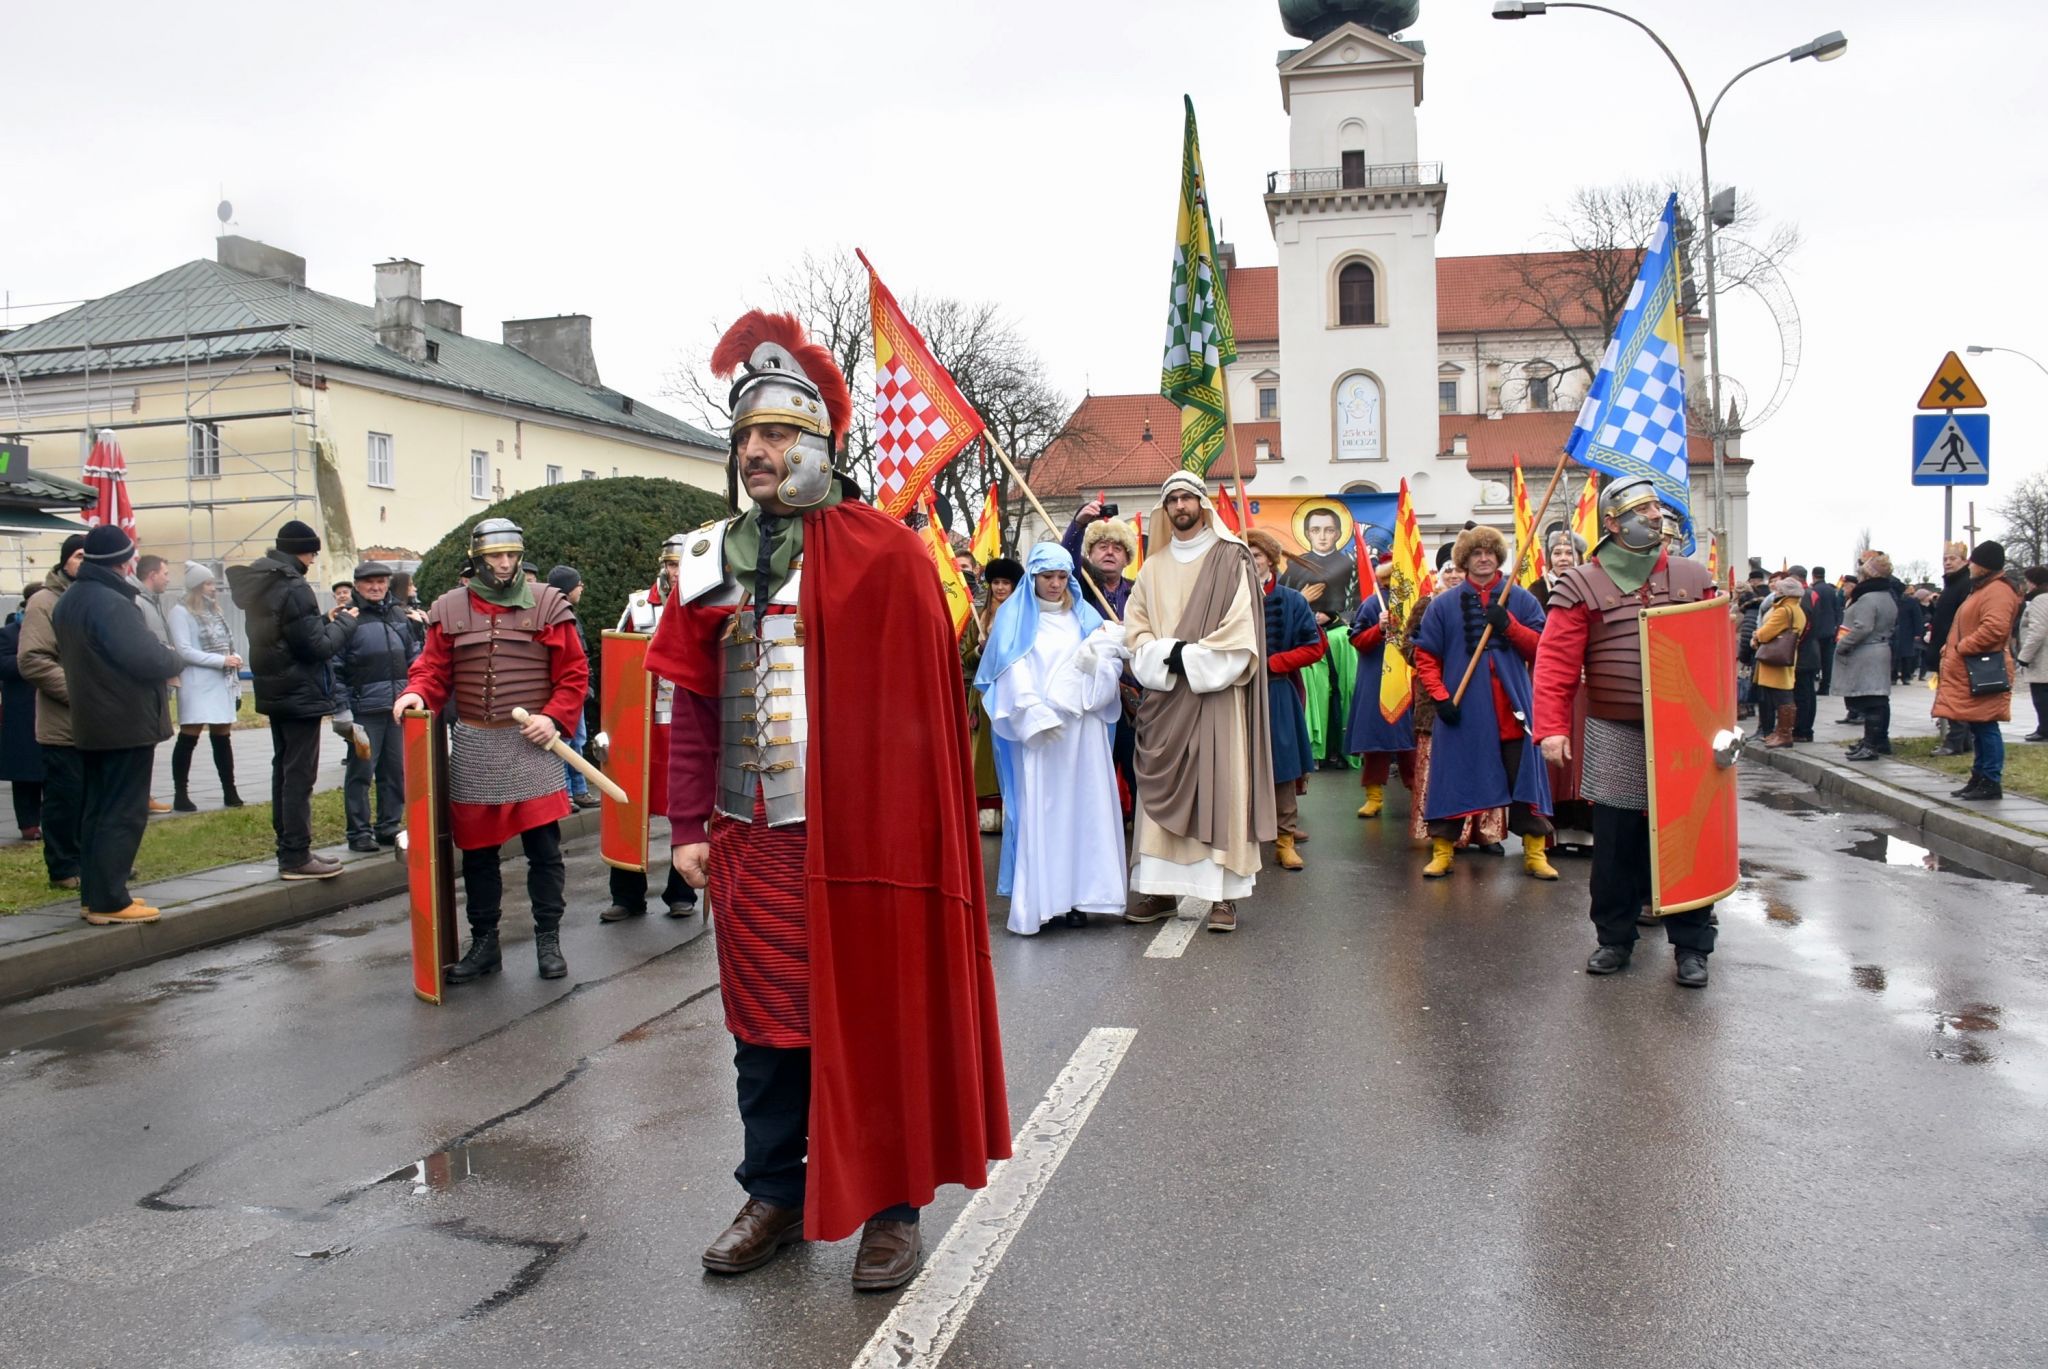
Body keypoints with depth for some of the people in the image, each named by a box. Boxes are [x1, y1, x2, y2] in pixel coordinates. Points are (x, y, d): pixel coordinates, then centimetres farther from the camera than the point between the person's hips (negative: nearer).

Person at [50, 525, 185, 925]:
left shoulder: (68, 602, 11)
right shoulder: (112, 603, -21)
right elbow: (148, 659, -25)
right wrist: (176, 661, -4)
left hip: (92, 722, 10)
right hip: (128, 723, -10)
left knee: (98, 810, 14)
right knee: (123, 813, -5)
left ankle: (94, 894, 20)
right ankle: (109, 902, -3)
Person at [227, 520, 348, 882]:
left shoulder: (261, 586, 9)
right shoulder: (293, 589, -19)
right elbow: (317, 647, -20)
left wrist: (325, 619, 6)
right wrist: (341, 624, -4)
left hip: (275, 692, 10)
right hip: (301, 693, -10)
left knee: (283, 770, 15)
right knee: (299, 775, -6)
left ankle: (287, 849, 22)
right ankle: (296, 857, -4)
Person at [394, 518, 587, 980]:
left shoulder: (547, 604, 0)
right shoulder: (449, 609, 6)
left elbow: (574, 673, 1)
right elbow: (434, 668, 8)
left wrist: (554, 718, -11)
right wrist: (416, 693, -14)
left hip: (532, 743, -2)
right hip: (473, 747, 2)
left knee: (544, 846, 0)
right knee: (476, 849, 10)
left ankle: (548, 940, 12)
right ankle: (484, 942, 22)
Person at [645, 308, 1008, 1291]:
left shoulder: (880, 550, -6)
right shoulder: (715, 559, 9)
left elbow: (921, 700, -8)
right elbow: (692, 704, 11)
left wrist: (899, 826, -11)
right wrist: (689, 826, 6)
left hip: (856, 835, -4)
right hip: (750, 840, 5)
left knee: (874, 1015, 6)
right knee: (763, 1021, 13)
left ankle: (893, 1207, 22)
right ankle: (775, 1194, 31)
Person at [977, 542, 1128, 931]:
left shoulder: (1085, 615, 15)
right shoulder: (1014, 616, 5)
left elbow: (1112, 662, 7)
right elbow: (1012, 673, -6)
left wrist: (1094, 659, -16)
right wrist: (1038, 717, -16)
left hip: (1082, 727, 3)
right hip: (1035, 727, -3)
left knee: (1082, 807, 1)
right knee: (1037, 810, -6)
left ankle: (1076, 895, 8)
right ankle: (1035, 902, -4)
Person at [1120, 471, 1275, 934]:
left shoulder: (1231, 559, 2)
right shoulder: (1154, 567, 15)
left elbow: (1240, 629, -7)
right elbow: (1135, 629, 10)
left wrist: (1191, 657, -11)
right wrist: (1166, 654, -8)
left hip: (1215, 693, -4)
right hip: (1164, 695, 4)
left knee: (1219, 788, -5)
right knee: (1162, 792, 3)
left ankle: (1224, 895, -2)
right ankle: (1161, 891, 8)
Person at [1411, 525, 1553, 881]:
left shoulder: (1521, 600, 7)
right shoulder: (1444, 604, 6)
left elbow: (1542, 648, 1)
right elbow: (1426, 656, 4)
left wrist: (1508, 624, -13)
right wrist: (1440, 697, -7)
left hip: (1511, 707, 1)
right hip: (1463, 708, -1)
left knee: (1524, 775, 3)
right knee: (1454, 778, 2)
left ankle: (1535, 853, 13)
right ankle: (1442, 851, 12)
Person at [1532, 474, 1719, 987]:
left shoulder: (1692, 577, 8)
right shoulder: (1581, 586, -1)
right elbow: (1555, 664, -7)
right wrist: (1552, 727, -16)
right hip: (1614, 739, -2)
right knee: (1615, 844, 6)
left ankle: (1690, 945, 18)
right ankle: (1614, 938, 22)